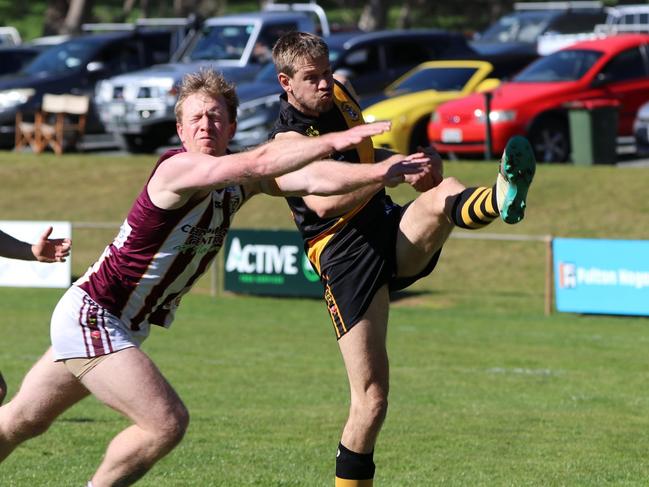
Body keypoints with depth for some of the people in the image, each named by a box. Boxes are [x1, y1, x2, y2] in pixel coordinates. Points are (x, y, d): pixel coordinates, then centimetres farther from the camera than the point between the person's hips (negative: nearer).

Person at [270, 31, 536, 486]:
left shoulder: (341, 96, 15)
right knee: (371, 401, -11)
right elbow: (323, 202, -24)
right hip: (345, 256, -5)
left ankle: (502, 199, -65)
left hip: (393, 230, 5)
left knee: (443, 193, -30)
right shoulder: (288, 138, -7)